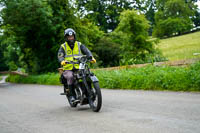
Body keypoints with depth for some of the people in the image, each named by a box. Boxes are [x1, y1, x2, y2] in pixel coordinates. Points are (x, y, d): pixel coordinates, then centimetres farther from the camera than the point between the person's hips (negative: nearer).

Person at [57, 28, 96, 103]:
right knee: (70, 77, -32)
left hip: (79, 67, 2)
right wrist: (62, 61, -29)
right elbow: (60, 56, -5)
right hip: (68, 68, -1)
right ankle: (71, 95, -22)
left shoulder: (79, 45, 14)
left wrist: (91, 57, -19)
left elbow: (86, 51, 2)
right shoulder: (63, 47, 9)